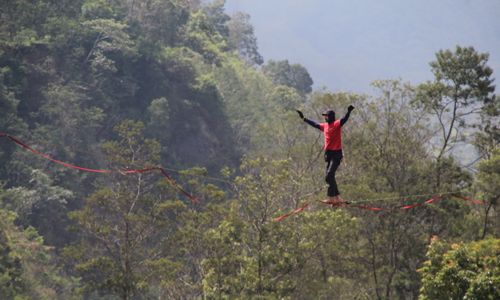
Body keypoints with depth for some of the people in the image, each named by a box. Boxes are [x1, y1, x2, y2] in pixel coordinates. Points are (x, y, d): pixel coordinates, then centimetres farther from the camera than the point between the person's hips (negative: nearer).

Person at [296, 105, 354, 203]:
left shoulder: (337, 124, -7)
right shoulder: (324, 126, 14)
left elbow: (344, 119, -24)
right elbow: (314, 124, 28)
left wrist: (349, 112, -43)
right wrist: (303, 118, 36)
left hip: (336, 154, -8)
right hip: (328, 153, 8)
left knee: (329, 176, -16)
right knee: (329, 177, 8)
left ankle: (331, 197, -16)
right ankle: (337, 196, 15)